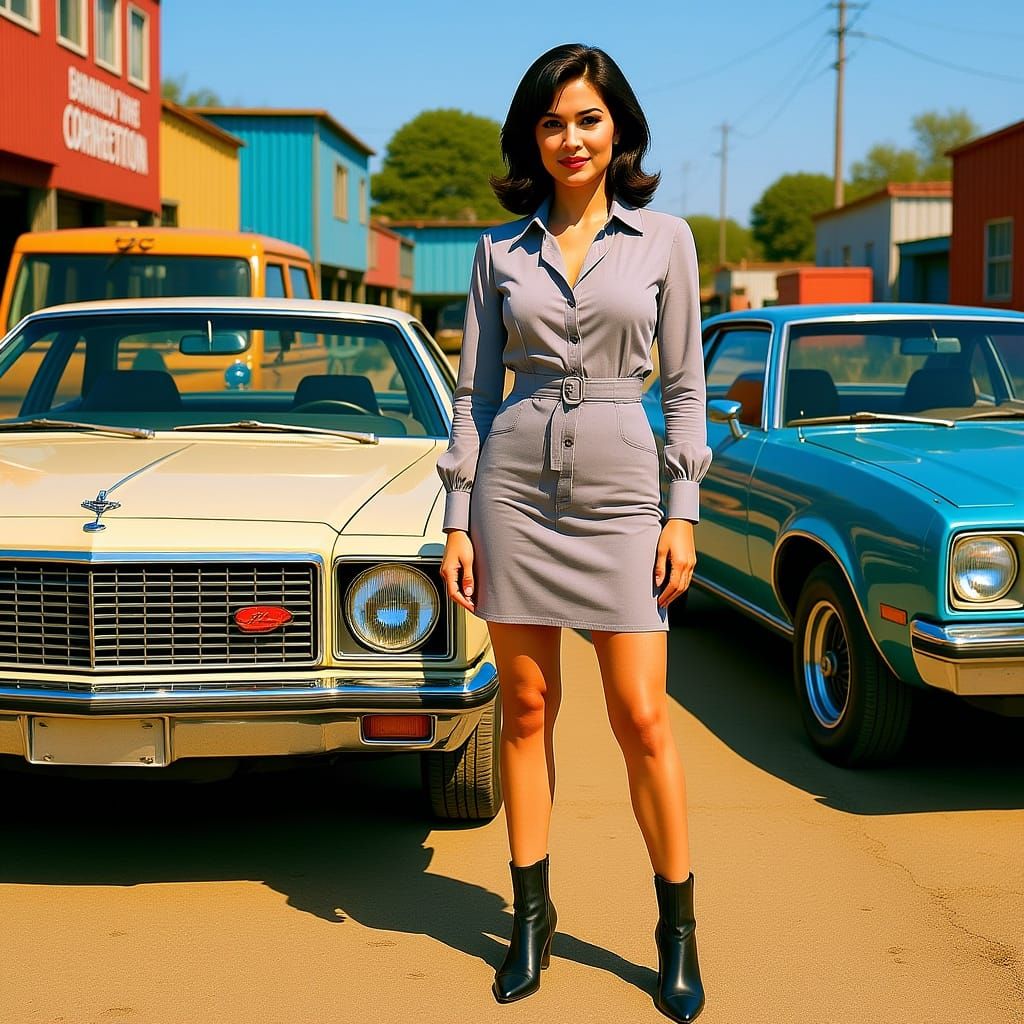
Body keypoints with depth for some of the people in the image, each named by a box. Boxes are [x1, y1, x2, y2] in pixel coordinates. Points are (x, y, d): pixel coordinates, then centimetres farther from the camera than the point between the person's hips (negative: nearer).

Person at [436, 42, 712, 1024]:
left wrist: (682, 512, -2)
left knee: (641, 719, -1)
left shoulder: (664, 239, 4)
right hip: (516, 481, 2)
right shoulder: (499, 250, 7)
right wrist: (458, 518, 2)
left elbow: (684, 383, 4)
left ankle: (678, 931, 15)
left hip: (621, 488, -1)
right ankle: (530, 914, 21)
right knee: (525, 708, 7)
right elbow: (474, 389, 8)